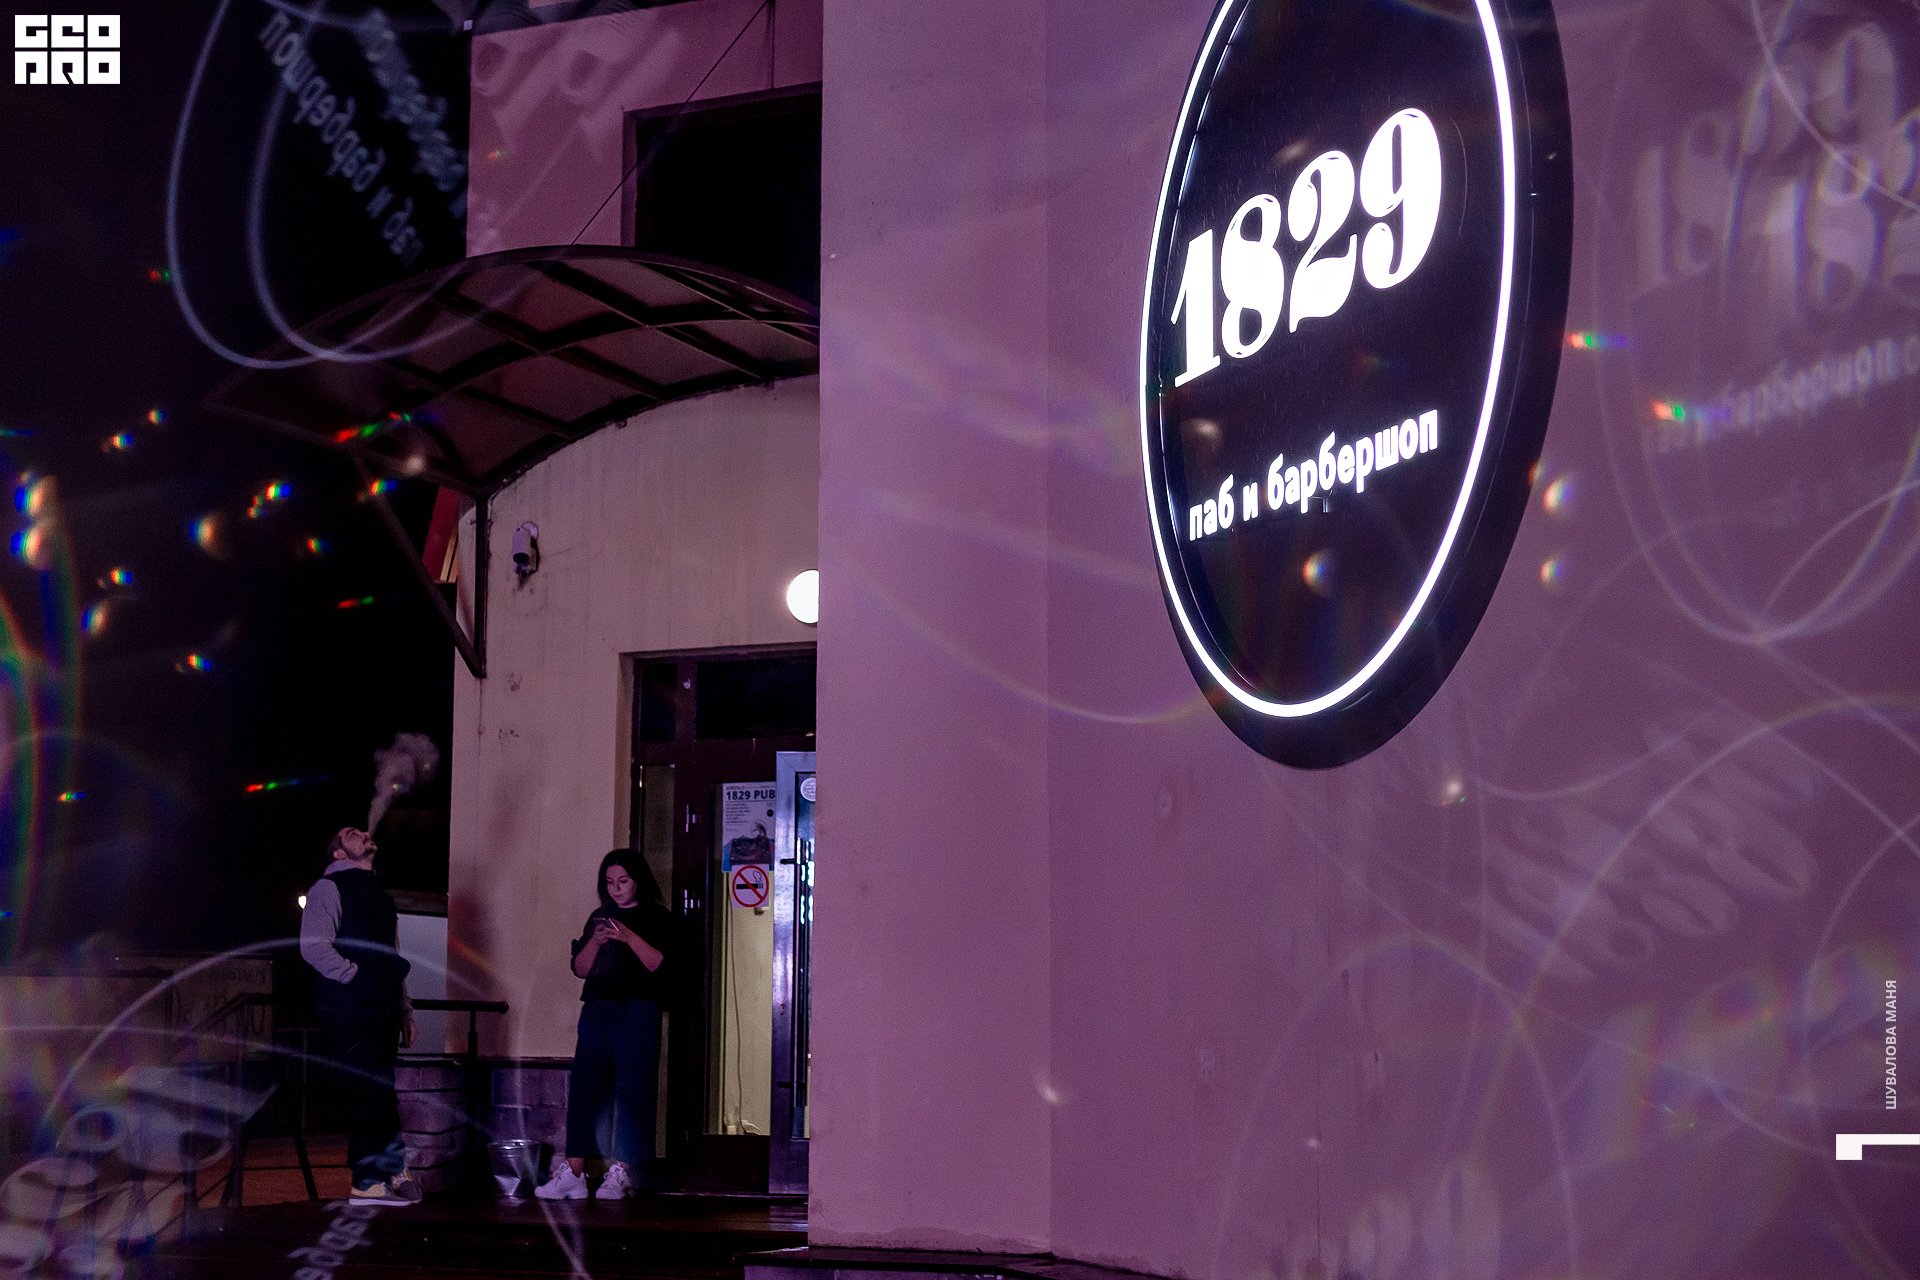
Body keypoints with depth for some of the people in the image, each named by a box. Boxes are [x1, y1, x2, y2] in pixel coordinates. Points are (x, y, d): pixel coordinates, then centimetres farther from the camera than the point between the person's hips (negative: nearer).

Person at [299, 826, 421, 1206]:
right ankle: (371, 1181, -3)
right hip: (348, 1009, -7)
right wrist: (354, 977, -13)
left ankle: (379, 1177, 11)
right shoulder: (328, 889, -1)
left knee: (379, 1093, 6)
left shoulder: (379, 896, 24)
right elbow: (313, 946, -14)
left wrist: (404, 1009, 18)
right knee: (369, 1091, -9)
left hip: (380, 1010, 7)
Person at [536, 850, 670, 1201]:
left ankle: (621, 1173, -3)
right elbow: (580, 968, 14)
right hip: (596, 1010, 5)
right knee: (583, 1088, -1)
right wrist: (596, 941, -4)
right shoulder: (600, 917, 19)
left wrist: (629, 937, -19)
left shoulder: (656, 918, 4)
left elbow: (659, 964, -9)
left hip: (637, 1012, -5)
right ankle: (573, 1174, -1)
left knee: (632, 1091, -7)